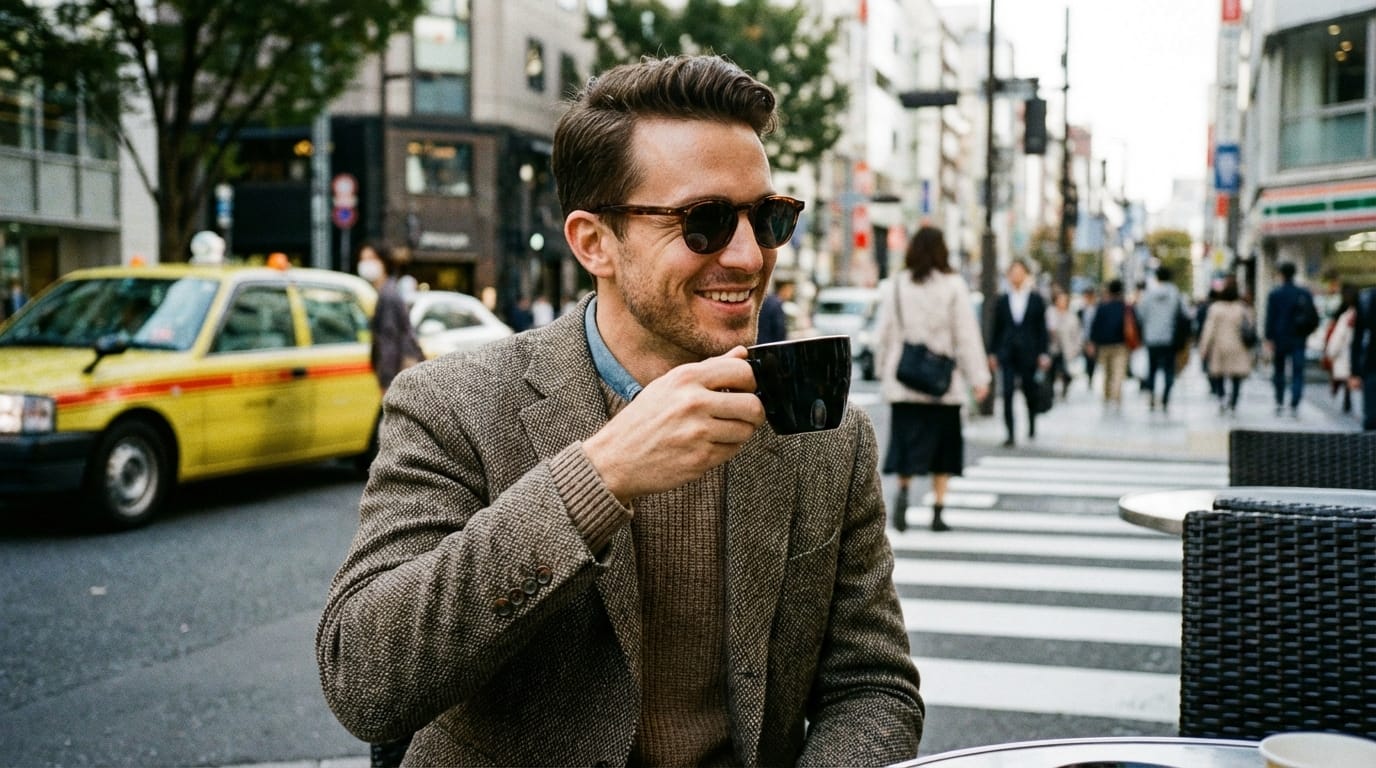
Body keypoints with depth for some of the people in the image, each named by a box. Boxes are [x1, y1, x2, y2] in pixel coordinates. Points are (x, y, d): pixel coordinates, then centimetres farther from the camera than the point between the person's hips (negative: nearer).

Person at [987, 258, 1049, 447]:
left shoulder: (1036, 299, 3)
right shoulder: (1002, 300, 6)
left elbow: (1042, 328, 3)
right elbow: (996, 328, 9)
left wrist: (1044, 353, -3)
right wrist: (992, 353, 5)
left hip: (1028, 353, 0)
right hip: (1007, 353, 0)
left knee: (1030, 392, 10)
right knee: (1007, 394, -8)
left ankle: (1032, 424, 36)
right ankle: (1010, 434, -6)